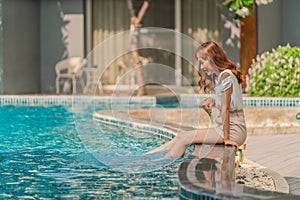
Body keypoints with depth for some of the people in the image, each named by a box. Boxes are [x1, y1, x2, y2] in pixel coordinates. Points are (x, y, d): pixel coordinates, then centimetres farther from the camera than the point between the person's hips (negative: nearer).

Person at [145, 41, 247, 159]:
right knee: (181, 137, 0)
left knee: (184, 138, -14)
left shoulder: (226, 75, -16)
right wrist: (211, 99, 2)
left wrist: (226, 138, -18)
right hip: (221, 126, 9)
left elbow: (225, 109, -18)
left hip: (234, 131, -9)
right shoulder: (219, 76, 14)